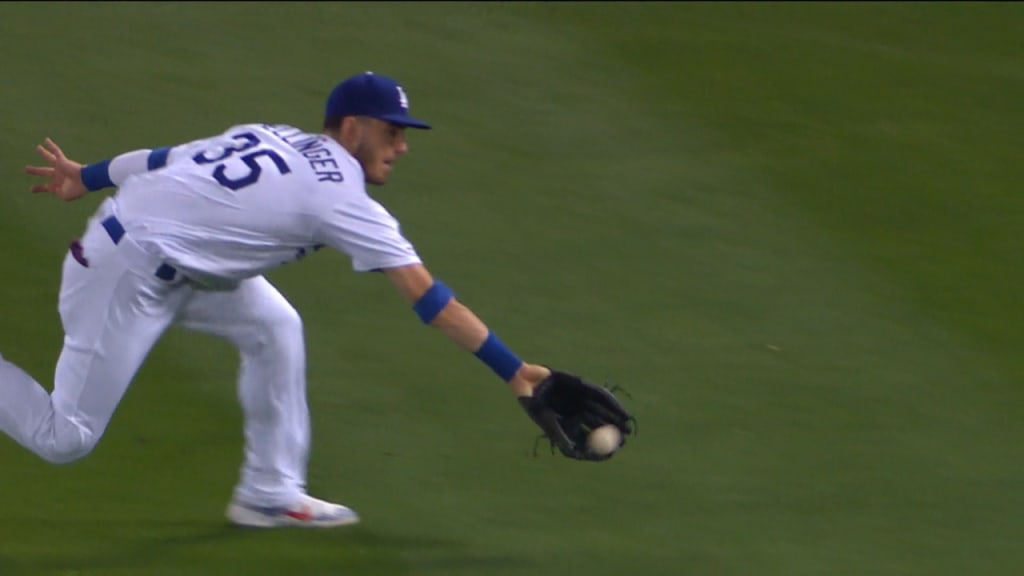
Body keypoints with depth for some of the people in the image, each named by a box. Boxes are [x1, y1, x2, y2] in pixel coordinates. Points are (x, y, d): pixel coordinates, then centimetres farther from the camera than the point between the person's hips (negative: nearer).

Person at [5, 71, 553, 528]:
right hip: (129, 273, -10)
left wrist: (87, 178, 29)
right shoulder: (340, 194, -14)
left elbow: (168, 156, 16)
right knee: (66, 437, -4)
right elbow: (427, 297, -15)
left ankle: (270, 493, 15)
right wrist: (512, 371, -13)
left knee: (274, 328, 11)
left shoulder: (276, 137, 9)